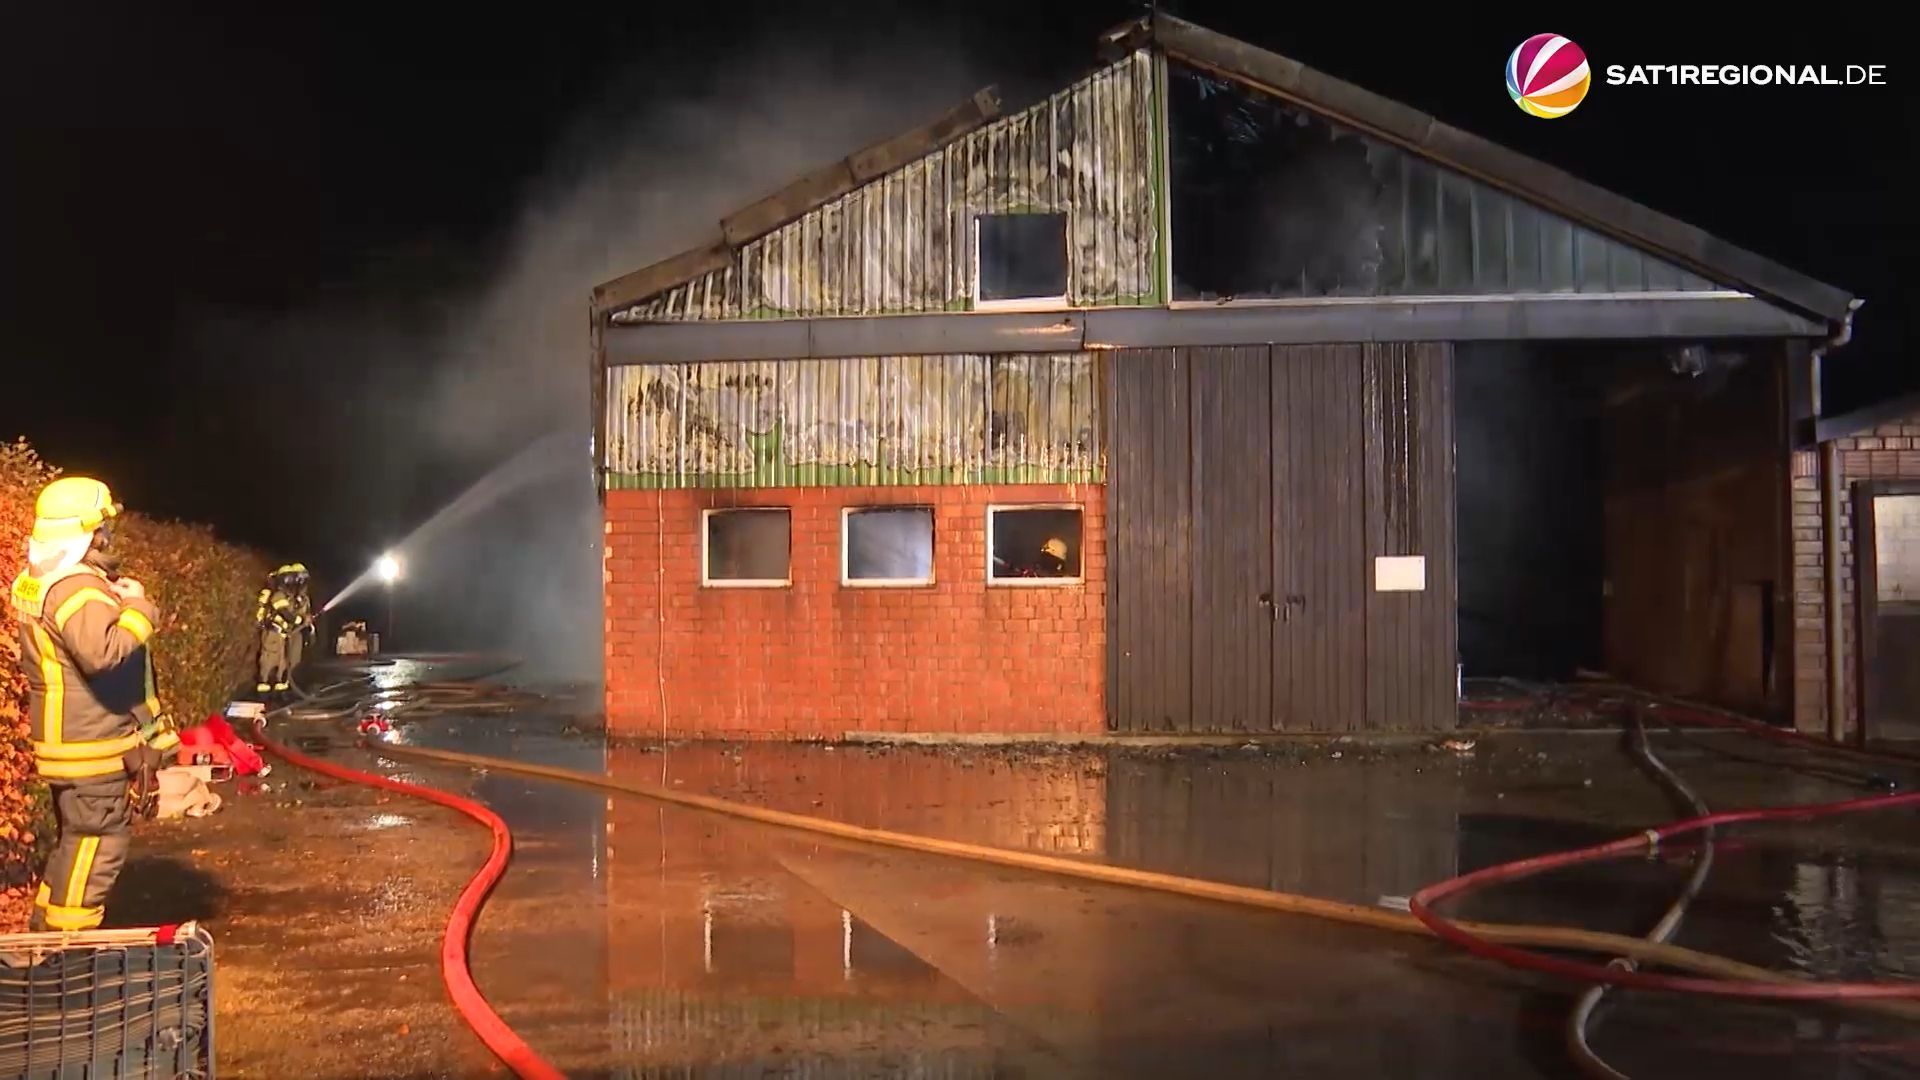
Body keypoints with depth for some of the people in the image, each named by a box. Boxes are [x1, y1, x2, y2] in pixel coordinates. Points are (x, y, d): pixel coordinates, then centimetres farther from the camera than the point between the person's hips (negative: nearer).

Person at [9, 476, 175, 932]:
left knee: (77, 838, 20)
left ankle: (48, 930, 30)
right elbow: (103, 651, -37)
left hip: (70, 739, 11)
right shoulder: (75, 588, -22)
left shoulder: (38, 580, 12)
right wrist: (137, 609, -23)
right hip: (89, 742, -11)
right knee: (98, 841, -3)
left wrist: (117, 599, 6)